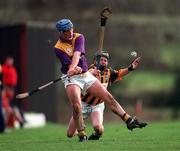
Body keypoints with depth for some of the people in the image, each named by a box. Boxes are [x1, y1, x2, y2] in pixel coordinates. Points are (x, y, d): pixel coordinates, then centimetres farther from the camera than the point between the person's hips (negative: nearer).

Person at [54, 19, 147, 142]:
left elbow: (77, 54, -21)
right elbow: (68, 63, -22)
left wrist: (73, 68, -41)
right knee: (76, 105, -25)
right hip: (71, 79, -5)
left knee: (108, 97, 1)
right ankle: (82, 134, -12)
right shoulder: (58, 48, -11)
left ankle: (129, 121, 5)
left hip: (86, 75, 5)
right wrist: (76, 69, -46)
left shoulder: (79, 37, -2)